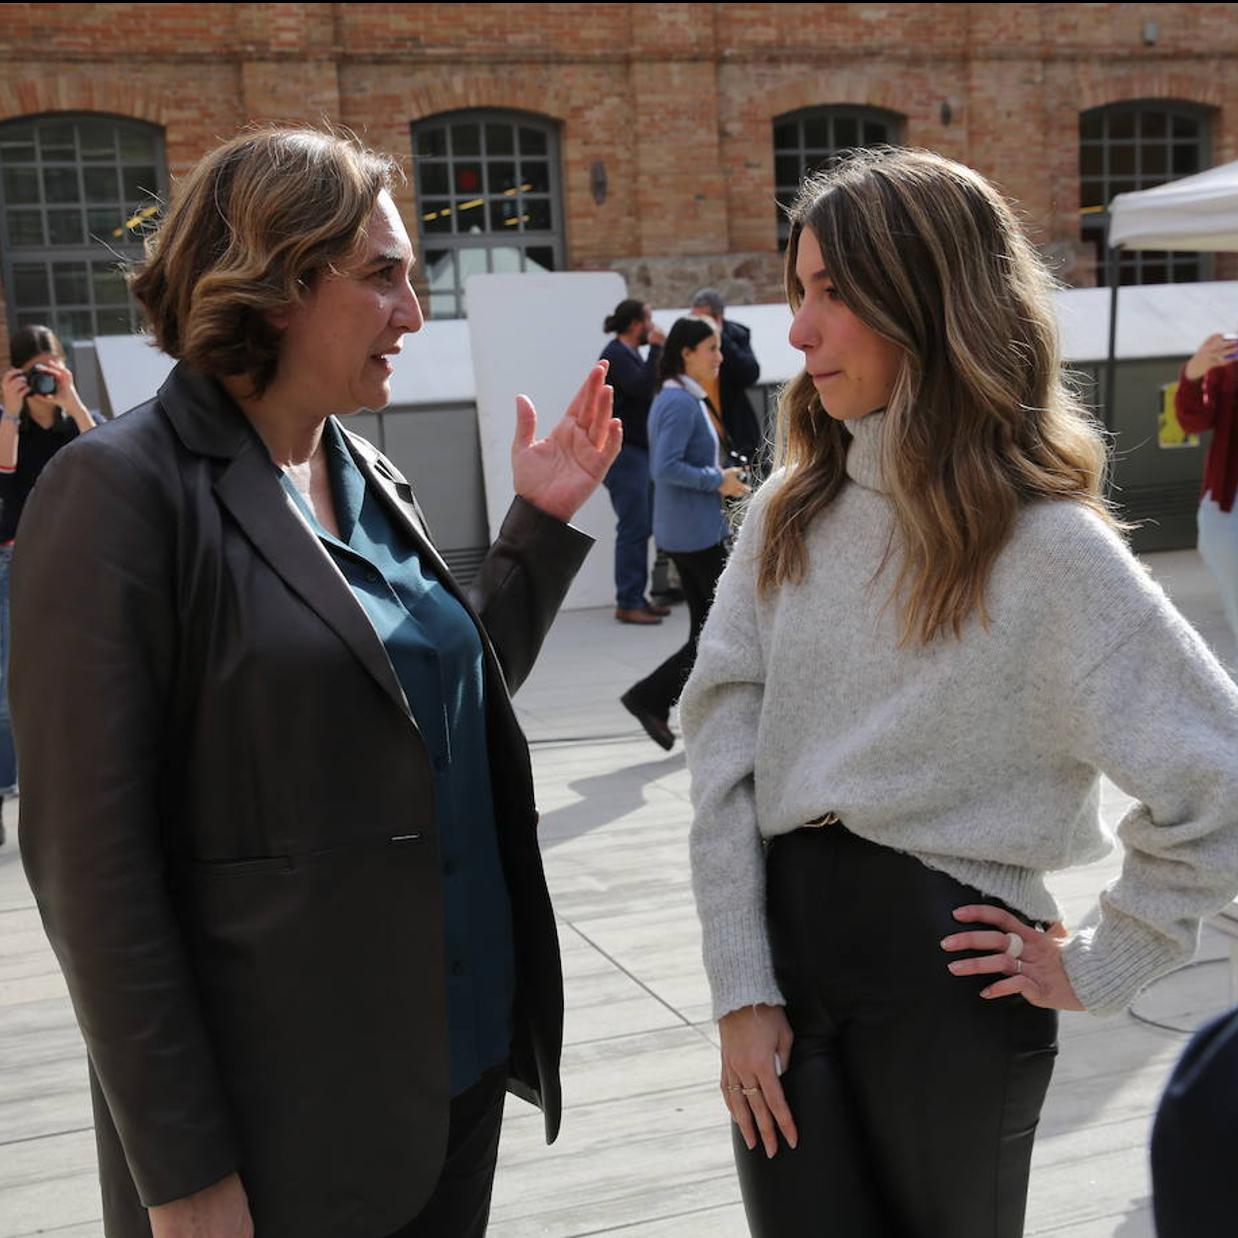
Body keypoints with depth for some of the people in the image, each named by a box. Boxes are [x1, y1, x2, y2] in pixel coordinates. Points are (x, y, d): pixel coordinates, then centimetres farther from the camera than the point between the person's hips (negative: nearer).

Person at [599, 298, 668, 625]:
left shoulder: (629, 354, 18)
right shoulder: (615, 355, -11)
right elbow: (642, 387, -24)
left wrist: (657, 353, 11)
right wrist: (655, 349, -17)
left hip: (638, 451, 10)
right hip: (623, 453, -10)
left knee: (641, 528, 11)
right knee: (633, 528, -9)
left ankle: (637, 598, 16)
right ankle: (627, 603, -6)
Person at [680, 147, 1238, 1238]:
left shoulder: (1046, 543, -12)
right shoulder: (791, 514, 3)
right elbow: (723, 744, -2)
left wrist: (1100, 967, -8)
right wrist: (741, 989, -7)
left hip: (950, 970, -3)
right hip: (781, 938, 4)